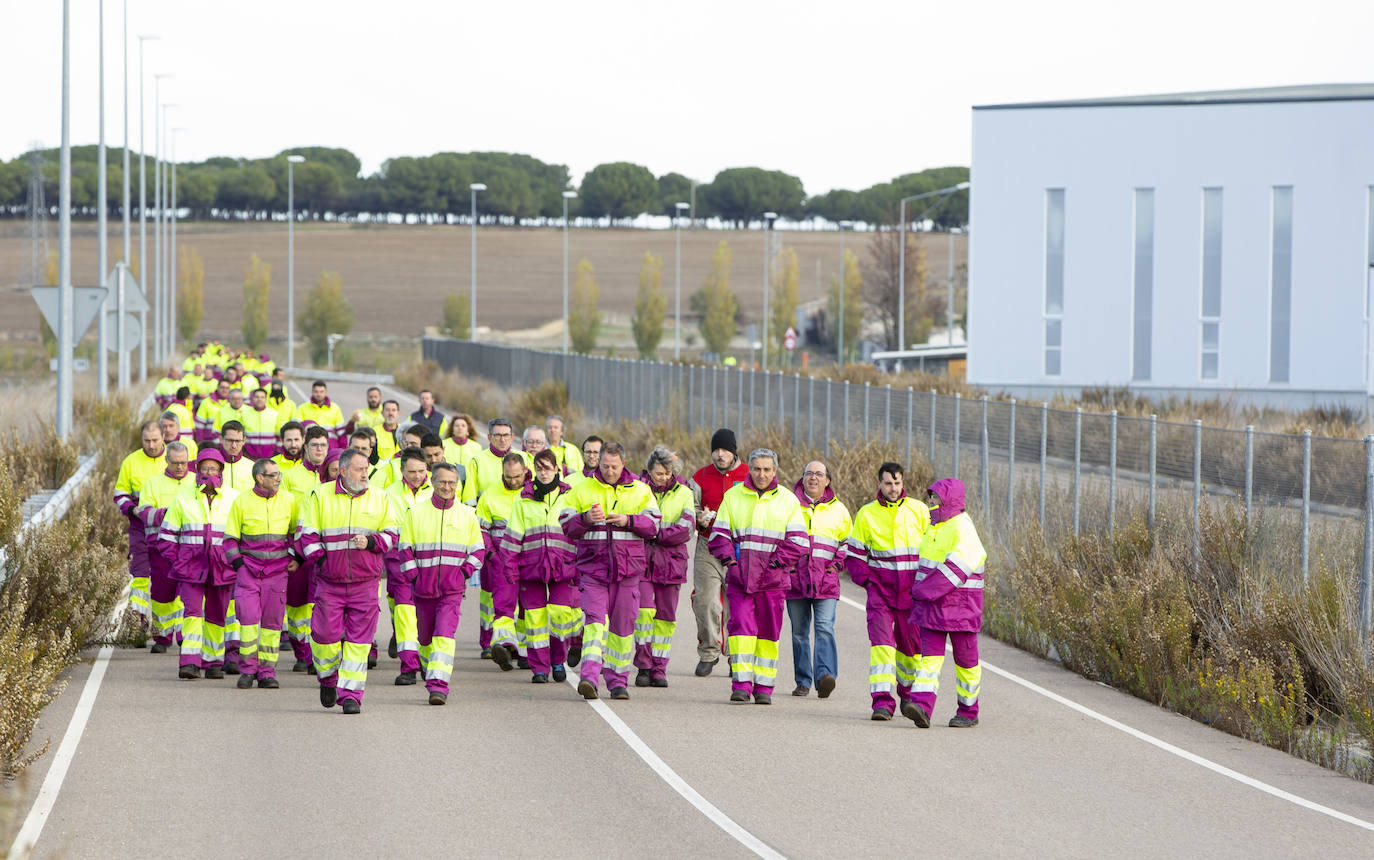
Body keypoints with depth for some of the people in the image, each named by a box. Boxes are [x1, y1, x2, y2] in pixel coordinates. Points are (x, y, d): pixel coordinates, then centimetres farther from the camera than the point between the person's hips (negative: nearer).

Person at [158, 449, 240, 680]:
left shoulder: (234, 499, 4)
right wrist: (176, 561, 0)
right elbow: (166, 535, 11)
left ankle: (213, 663, 20)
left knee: (216, 616, 7)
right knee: (192, 611, -14)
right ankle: (189, 663, -21)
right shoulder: (183, 499, 5)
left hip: (222, 568, 1)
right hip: (191, 566, -1)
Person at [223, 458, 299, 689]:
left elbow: (299, 532, 17)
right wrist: (238, 563, -5)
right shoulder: (242, 502, 2)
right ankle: (248, 669, 1)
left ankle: (267, 672, 7)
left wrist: (297, 558, 4)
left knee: (272, 620, 0)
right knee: (247, 617, -10)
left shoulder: (288, 501, 6)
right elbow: (230, 538, 7)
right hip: (249, 568, -1)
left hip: (277, 570, 1)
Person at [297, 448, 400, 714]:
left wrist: (371, 542, -10)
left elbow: (392, 533, 8)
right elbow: (308, 535, 4)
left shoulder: (379, 498, 8)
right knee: (325, 633, -4)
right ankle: (328, 679, 24)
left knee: (359, 640, -3)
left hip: (365, 582, 1)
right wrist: (321, 559, -8)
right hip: (330, 582, -1)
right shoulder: (320, 497, 3)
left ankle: (351, 695, 2)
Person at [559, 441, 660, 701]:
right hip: (593, 565, -1)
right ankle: (589, 677, -25)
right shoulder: (582, 489, 8)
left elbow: (653, 526, 1)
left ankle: (618, 681, 16)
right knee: (595, 618, -15)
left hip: (627, 566, 1)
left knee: (622, 624, 4)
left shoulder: (640, 491, 9)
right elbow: (567, 527, 4)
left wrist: (628, 521, -16)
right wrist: (586, 519, -16)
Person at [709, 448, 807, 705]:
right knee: (741, 626, -11)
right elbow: (719, 534, 9)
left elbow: (798, 539, 3)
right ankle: (741, 683, -11)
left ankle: (764, 687, 9)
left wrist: (777, 562, -9)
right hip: (739, 575, 0)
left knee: (768, 632, 3)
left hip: (772, 578, 0)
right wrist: (729, 558, -7)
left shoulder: (787, 500, 7)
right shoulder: (733, 496, 9)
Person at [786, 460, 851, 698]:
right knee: (799, 632, 5)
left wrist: (838, 562, 5)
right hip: (795, 578, 1)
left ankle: (825, 675, -28)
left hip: (826, 580, -1)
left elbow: (849, 541, 21)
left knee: (825, 628, -16)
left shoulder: (837, 509, 12)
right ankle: (803, 681, 12)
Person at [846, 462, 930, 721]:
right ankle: (882, 701, -20)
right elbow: (855, 553, 10)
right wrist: (865, 580, -3)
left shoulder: (919, 511, 3)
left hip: (913, 591, 1)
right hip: (881, 588, -1)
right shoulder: (867, 514, 3)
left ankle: (907, 690, 35)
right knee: (881, 641, -15)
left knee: (911, 643, 9)